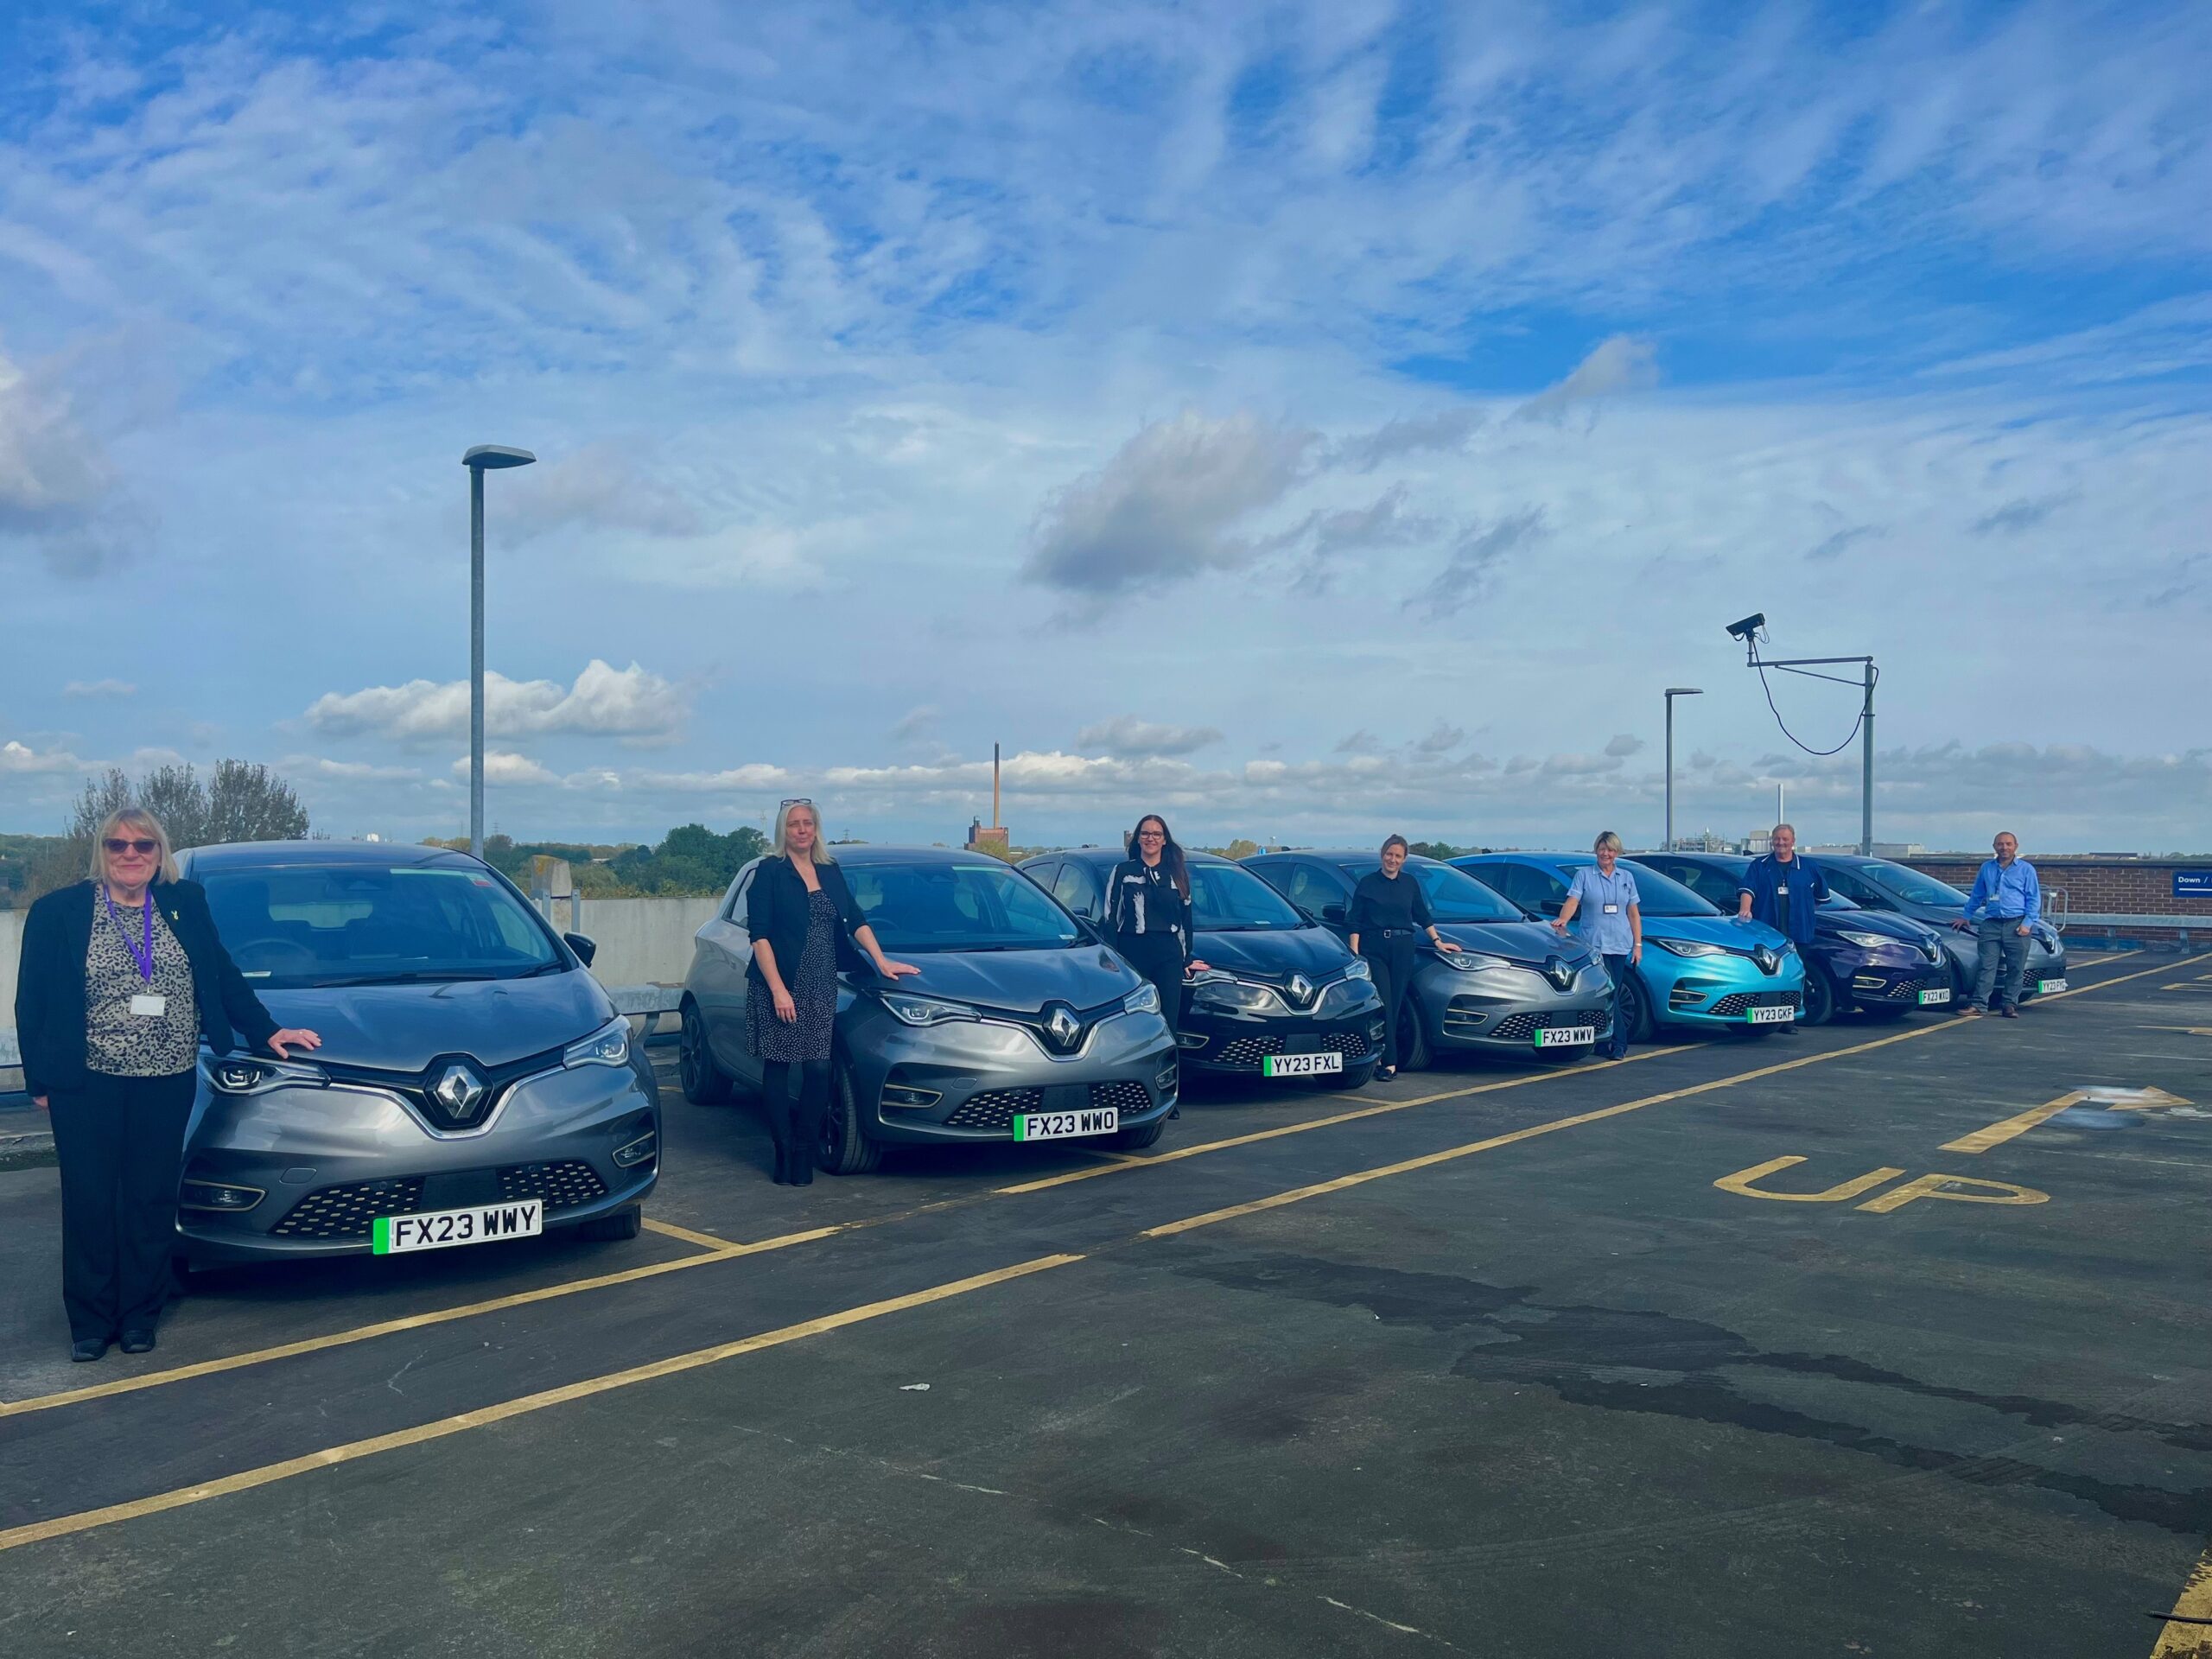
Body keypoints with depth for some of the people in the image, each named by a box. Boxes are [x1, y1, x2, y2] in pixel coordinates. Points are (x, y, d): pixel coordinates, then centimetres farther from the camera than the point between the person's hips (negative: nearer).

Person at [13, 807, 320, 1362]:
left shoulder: (186, 905, 6)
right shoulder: (58, 913, 0)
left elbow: (224, 977, 12)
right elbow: (33, 1003, 2)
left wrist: (266, 1030, 8)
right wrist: (39, 1079, -1)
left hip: (168, 1082, 2)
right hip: (88, 1085, -2)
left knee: (152, 1201, 7)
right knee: (91, 1203, 5)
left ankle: (139, 1317, 18)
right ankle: (91, 1322, 16)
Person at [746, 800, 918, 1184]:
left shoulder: (830, 872, 13)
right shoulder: (770, 871, -3)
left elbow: (855, 920, 17)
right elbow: (759, 935, -8)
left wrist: (882, 961, 7)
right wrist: (777, 989, -15)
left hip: (821, 990, 4)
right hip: (778, 986, -4)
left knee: (818, 1070, -1)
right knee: (777, 1068, 1)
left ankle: (805, 1153, 10)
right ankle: (785, 1155, 9)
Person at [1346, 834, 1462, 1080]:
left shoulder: (1410, 884, 12)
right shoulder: (1368, 883, 2)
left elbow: (1423, 916, 21)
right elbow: (1354, 921, 1)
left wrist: (1437, 941, 16)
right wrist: (1354, 951, -7)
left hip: (1403, 949, 3)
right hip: (1374, 948, -3)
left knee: (1395, 1005, 2)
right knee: (1383, 1004, -11)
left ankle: (1379, 1057, 11)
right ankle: (1389, 1062, -12)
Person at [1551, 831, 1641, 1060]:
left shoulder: (1627, 877, 15)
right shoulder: (1584, 875, 5)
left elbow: (1634, 913, 15)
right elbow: (1572, 901, -7)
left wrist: (1638, 944, 10)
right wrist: (1562, 920, -27)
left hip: (1621, 945, 3)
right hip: (1594, 944, -3)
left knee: (1613, 995, 1)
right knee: (1607, 995, -9)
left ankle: (1608, 1041, 8)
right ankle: (1619, 1043, -2)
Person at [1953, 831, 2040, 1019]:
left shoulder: (2026, 869, 5)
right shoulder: (1987, 868, 15)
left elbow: (2034, 899, 3)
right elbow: (1976, 896, 25)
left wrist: (2028, 923, -7)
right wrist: (1967, 916, 22)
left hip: (2016, 924, -2)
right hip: (1991, 924, 2)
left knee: (2015, 968, 0)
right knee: (1986, 966, -4)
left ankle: (2009, 1004, 7)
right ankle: (1978, 1004, -6)